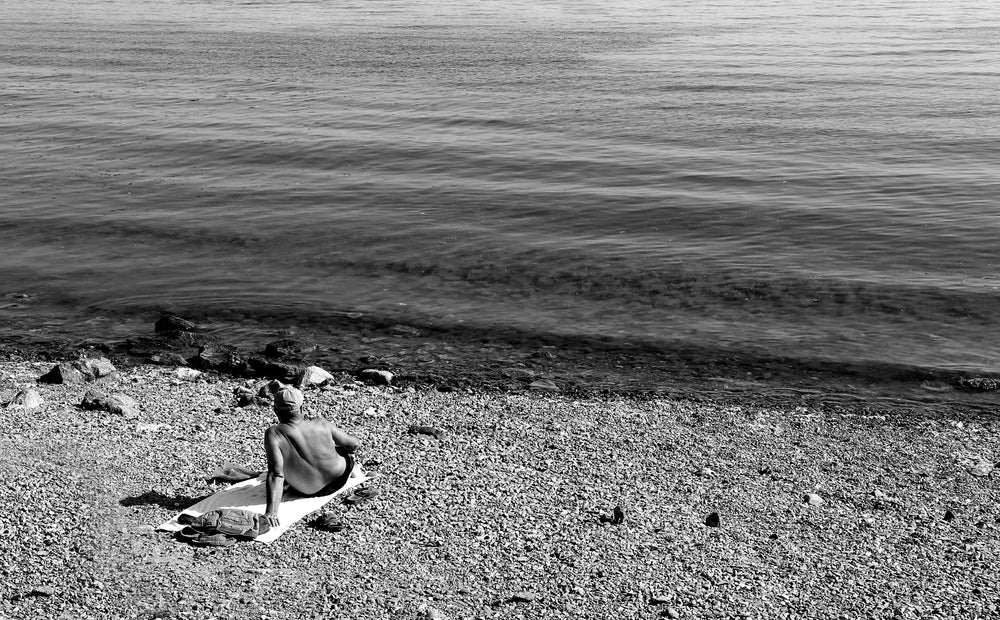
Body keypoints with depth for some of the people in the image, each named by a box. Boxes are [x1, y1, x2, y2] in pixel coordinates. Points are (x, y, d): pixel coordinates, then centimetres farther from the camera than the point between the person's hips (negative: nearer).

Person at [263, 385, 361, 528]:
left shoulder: (273, 435, -28)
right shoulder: (322, 425, -21)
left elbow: (275, 475, -37)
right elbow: (355, 444, -7)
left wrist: (271, 512, -39)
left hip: (307, 490, 0)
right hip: (339, 479, 0)